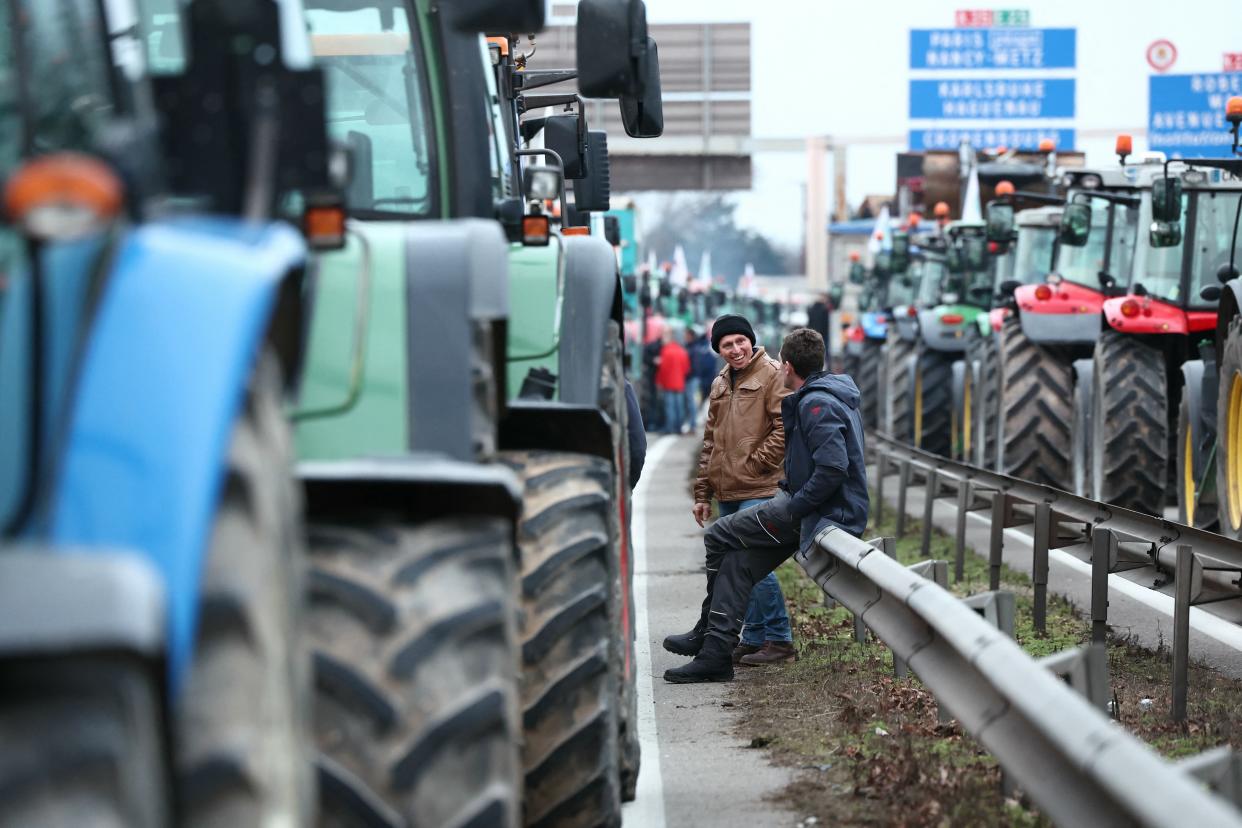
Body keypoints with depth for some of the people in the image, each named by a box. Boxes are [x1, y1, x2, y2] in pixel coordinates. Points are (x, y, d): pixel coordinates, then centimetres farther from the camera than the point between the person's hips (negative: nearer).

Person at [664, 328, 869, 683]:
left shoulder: (817, 404, -17)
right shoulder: (832, 395, 17)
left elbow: (833, 468, -27)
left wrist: (793, 508, -20)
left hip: (821, 512, -10)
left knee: (718, 537, -3)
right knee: (737, 561, 10)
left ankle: (709, 633, 13)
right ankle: (714, 653, 8)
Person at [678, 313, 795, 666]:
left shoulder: (772, 375, -6)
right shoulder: (721, 383, 19)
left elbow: (785, 428, -14)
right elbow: (710, 441, 23)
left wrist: (752, 464, -12)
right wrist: (702, 492, 19)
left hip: (758, 491, -8)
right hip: (728, 492, 8)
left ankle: (778, 639, -3)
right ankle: (755, 638, 16)